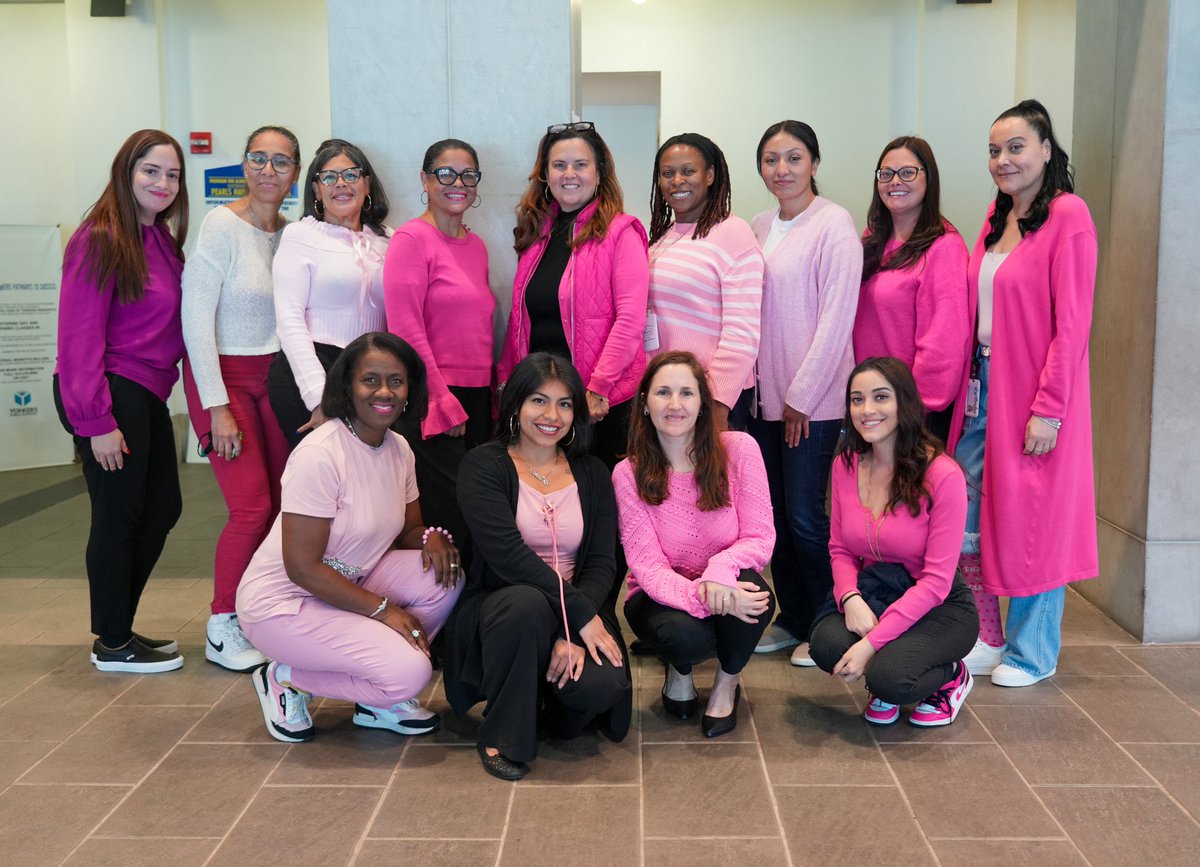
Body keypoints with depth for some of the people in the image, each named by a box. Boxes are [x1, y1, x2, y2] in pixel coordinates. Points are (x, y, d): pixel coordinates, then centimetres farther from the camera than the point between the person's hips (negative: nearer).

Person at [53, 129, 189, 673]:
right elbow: (79, 337, -17)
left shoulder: (161, 239, 12)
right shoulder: (101, 240, -14)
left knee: (162, 508, 15)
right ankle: (112, 646, 17)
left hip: (147, 393, 9)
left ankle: (118, 628, 30)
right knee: (118, 517, 1)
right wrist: (97, 422, -20)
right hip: (111, 394, -9)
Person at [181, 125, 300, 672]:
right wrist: (218, 407, -16)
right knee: (252, 506, -10)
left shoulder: (292, 233, 5)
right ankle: (221, 631, 7)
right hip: (222, 375, -5)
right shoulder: (223, 225, -12)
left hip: (274, 375, 6)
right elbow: (196, 316, -14)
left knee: (282, 502, 1)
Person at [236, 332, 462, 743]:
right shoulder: (320, 454, -23)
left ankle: (379, 701, 3)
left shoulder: (399, 448, 2)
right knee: (409, 672, -23)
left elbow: (408, 531, 11)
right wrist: (383, 609, -19)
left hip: (347, 585, 8)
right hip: (282, 602, -8)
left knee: (444, 579, -16)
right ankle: (285, 679, 2)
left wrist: (432, 537, -13)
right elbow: (302, 567, -23)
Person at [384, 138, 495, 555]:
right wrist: (444, 404, -13)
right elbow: (406, 330, -12)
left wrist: (492, 401, 12)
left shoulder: (475, 244, 16)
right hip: (432, 402, -7)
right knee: (448, 515, -8)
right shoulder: (411, 238, -6)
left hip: (476, 398, 7)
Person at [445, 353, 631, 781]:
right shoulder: (483, 466, -4)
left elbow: (602, 563, -2)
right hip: (500, 604, -2)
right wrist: (580, 616, -24)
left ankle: (552, 707, 11)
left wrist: (573, 635, -19)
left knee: (599, 686, -29)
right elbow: (507, 554, -17)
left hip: (578, 614, 3)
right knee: (526, 603, -38)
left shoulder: (592, 474, 8)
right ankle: (502, 737, -14)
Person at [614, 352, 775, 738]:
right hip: (661, 596, -1)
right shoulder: (629, 473, -12)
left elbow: (760, 538, -11)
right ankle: (679, 671, 7)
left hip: (727, 589, 1)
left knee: (750, 588, -34)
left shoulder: (739, 449, -12)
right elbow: (646, 565, -16)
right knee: (685, 634, -36)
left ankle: (727, 682, 0)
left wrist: (721, 568, -35)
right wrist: (703, 597, -36)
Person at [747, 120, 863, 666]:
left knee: (803, 515, -3)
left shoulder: (834, 224, -8)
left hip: (813, 398, -6)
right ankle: (792, 620, 24)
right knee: (773, 512, 10)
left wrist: (802, 395, -13)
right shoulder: (758, 229, 12)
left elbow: (836, 318, -13)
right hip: (763, 394, 6)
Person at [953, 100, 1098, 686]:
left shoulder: (1068, 215, -10)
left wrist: (1049, 410, -17)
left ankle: (1033, 653, 21)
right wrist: (968, 386, 7)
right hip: (983, 383, 7)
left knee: (1031, 522, 4)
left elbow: (1072, 322, -15)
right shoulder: (997, 217, 12)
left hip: (1034, 393, -7)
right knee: (966, 515, 8)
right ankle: (988, 640, 23)